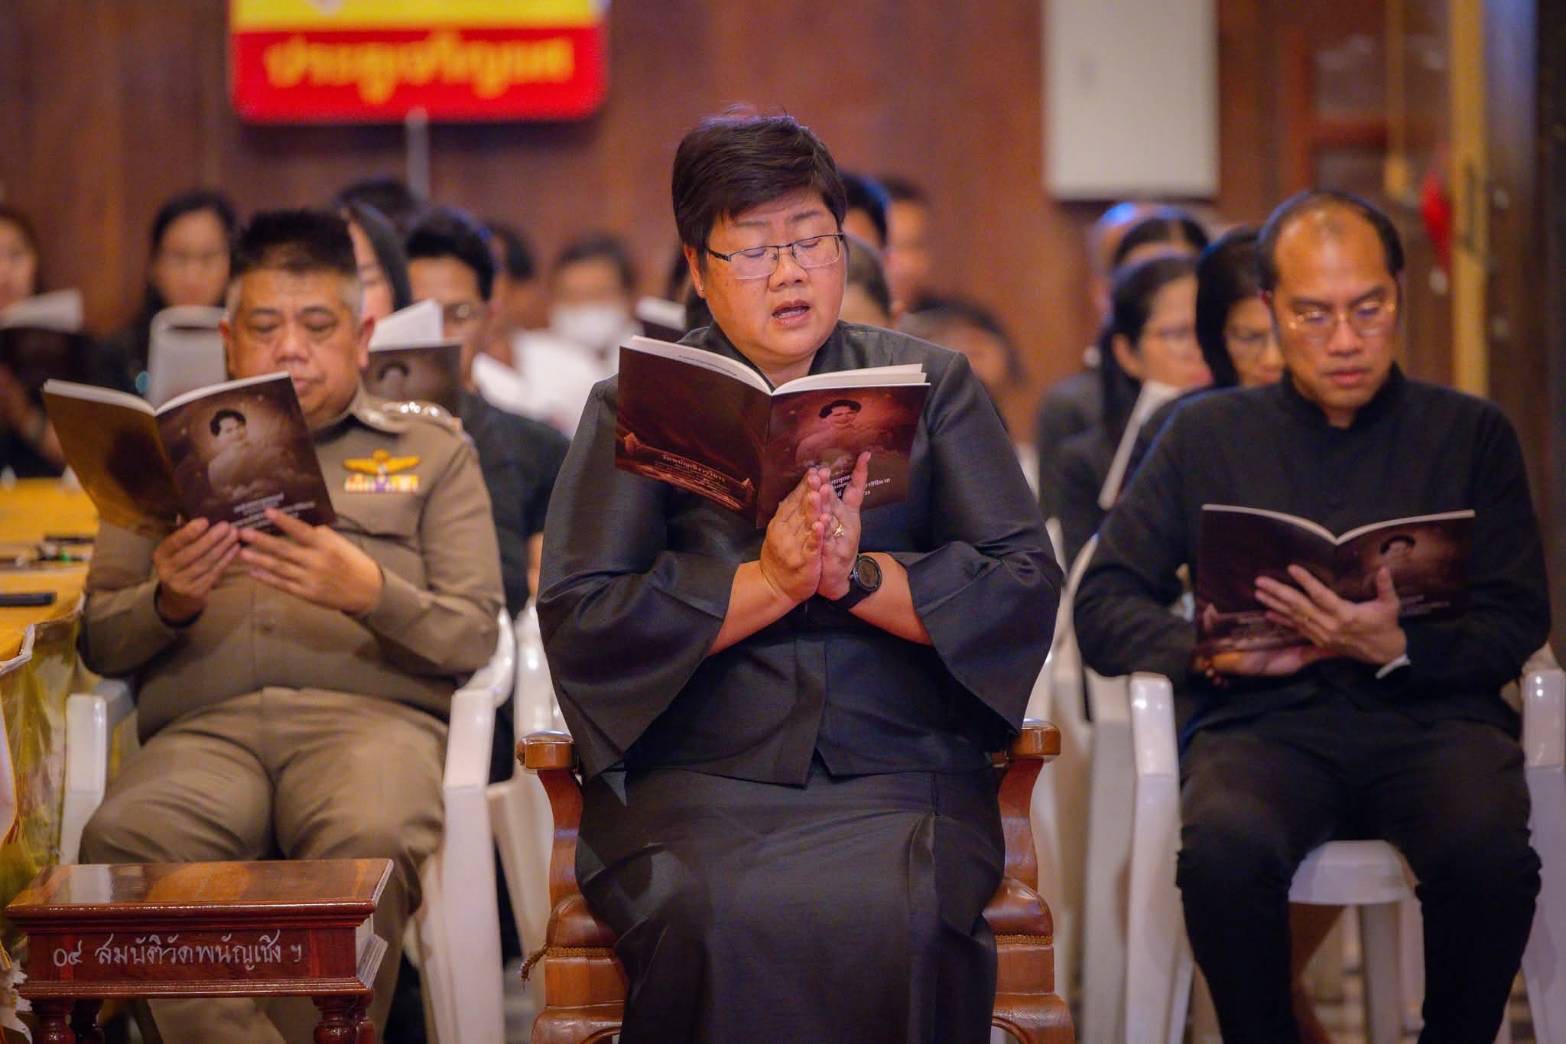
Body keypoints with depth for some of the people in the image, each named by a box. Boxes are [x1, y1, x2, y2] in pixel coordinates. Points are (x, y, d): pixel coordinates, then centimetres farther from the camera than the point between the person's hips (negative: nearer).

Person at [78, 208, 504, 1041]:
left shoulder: (433, 454, 23)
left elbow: (473, 636, 10)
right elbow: (99, 642, 19)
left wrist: (369, 593, -10)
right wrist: (167, 603, -4)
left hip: (374, 713, -1)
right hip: (202, 725, 1)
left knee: (368, 840, -38)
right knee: (126, 836, -35)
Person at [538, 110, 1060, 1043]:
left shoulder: (933, 384, 15)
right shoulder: (636, 406, 12)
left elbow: (1027, 587, 5)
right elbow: (578, 621, -1)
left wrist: (856, 576, -11)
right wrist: (768, 582, -12)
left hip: (900, 771, 1)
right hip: (697, 781, 0)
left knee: (900, 918, -32)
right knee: (716, 922, -34)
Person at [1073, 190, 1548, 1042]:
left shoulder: (1472, 433, 15)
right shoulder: (1210, 435, 17)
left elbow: (1517, 626, 6)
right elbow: (1103, 605, 11)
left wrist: (1396, 648, -14)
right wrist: (1206, 652, -9)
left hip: (1432, 714, 0)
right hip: (1265, 722, 0)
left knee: (1487, 848, -34)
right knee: (1226, 849, -35)